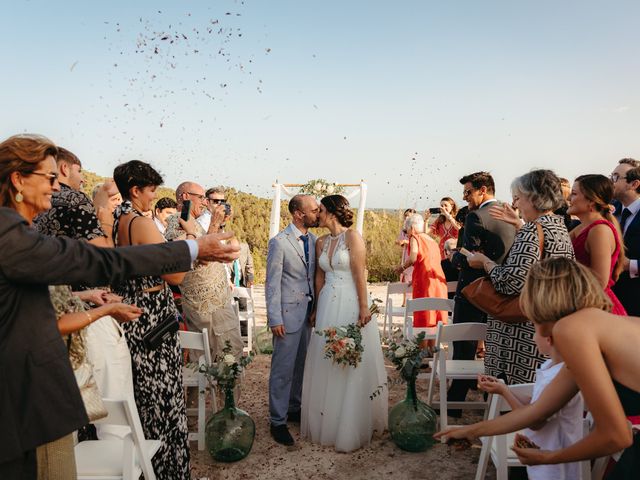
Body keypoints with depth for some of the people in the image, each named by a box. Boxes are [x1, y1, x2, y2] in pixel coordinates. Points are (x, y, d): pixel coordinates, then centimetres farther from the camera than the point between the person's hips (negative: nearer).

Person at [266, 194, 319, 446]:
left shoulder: (313, 240, 7)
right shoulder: (279, 242, -12)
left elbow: (315, 275, 11)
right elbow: (272, 283, -11)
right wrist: (275, 319, -13)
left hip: (309, 312, 6)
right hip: (288, 313, -6)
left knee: (302, 365, 16)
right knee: (283, 369, 2)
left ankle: (295, 408, 33)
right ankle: (278, 421, 16)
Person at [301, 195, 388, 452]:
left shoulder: (352, 237, -8)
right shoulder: (321, 243, 10)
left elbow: (360, 275, -13)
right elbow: (319, 277, 12)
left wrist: (364, 307, -16)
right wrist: (317, 309, 10)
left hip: (351, 305, -6)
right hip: (328, 305, 6)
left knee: (353, 364, 3)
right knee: (326, 363, 10)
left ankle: (352, 427, 17)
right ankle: (327, 421, 26)